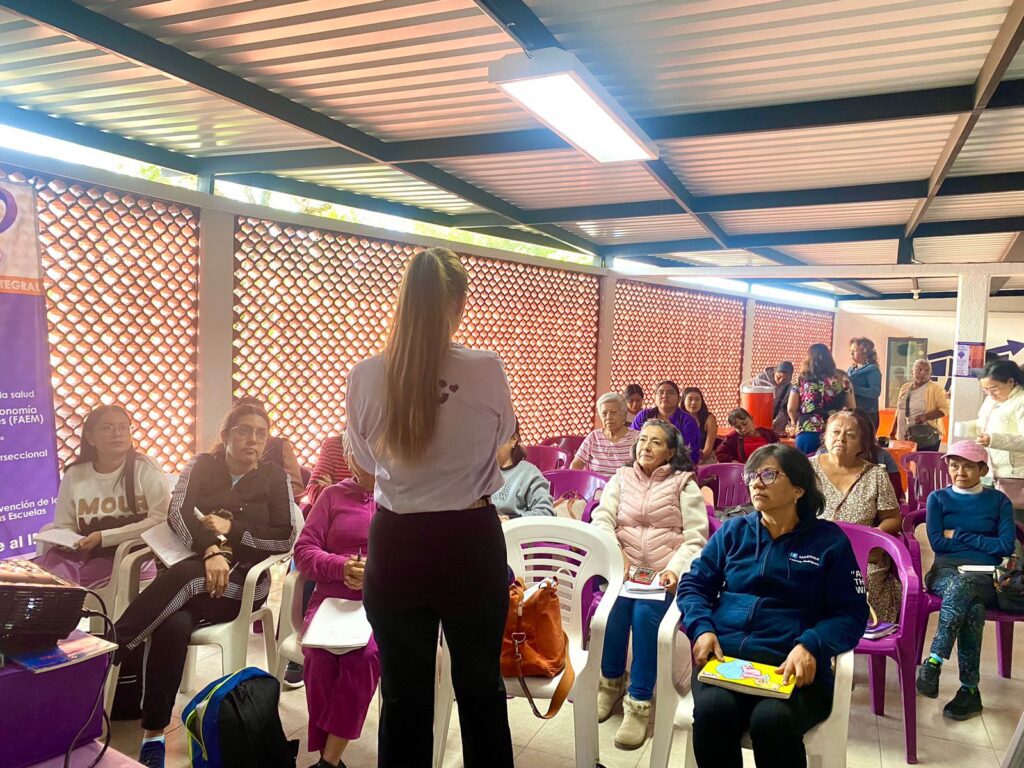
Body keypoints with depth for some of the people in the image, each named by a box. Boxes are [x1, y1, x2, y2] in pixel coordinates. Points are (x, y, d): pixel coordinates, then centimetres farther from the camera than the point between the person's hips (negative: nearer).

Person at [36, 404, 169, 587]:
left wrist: (104, 537, -17)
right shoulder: (74, 475, 8)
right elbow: (64, 526, 13)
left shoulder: (146, 469, -4)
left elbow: (161, 519, -14)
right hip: (83, 554, 4)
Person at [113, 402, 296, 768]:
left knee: (184, 576, -35)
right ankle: (153, 736, -26)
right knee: (173, 625, -31)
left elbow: (286, 538, -2)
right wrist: (212, 548, -25)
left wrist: (232, 529, -10)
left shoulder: (275, 477, 6)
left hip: (245, 579, -1)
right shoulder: (202, 466, 10)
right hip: (194, 571, 2)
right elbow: (177, 513, -7)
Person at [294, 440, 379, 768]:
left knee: (363, 653, -32)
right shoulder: (332, 495, 15)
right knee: (319, 653, -29)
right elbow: (304, 550, 7)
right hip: (333, 599, 2)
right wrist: (341, 566, -13)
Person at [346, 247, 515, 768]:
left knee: (404, 695, 17)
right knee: (481, 687, 21)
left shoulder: (365, 377, -10)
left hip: (397, 546, 1)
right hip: (471, 544, 0)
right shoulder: (486, 371, -14)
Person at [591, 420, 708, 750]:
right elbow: (601, 521, 2)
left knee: (645, 613, -32)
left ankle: (640, 701, -21)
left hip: (666, 574, -2)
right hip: (625, 571, 2)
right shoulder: (621, 478, 14)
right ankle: (611, 681, -5)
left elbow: (696, 537, -1)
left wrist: (675, 570, -18)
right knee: (615, 606, -30)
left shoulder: (684, 483, 6)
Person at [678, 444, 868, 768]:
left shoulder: (829, 539, 9)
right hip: (724, 654, 2)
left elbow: (851, 614, 3)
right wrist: (702, 629, -8)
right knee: (712, 711, -32)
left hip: (793, 663, -1)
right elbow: (693, 585, 13)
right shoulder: (732, 531, 15)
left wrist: (811, 646, -16)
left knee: (772, 720, -34)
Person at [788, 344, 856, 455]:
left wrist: (796, 421, 21)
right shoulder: (842, 378, 6)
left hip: (808, 433, -1)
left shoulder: (802, 380, 2)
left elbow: (791, 408, 1)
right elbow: (852, 408, 11)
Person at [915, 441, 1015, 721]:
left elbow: (1006, 546, -1)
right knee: (972, 607, -35)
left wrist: (959, 535, -1)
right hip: (946, 572, 0)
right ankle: (970, 689, -28)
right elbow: (937, 542, 0)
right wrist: (982, 542, 0)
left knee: (962, 587, -38)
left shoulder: (999, 501, 11)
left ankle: (933, 662, -31)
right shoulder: (938, 498, 12)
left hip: (986, 578, 0)